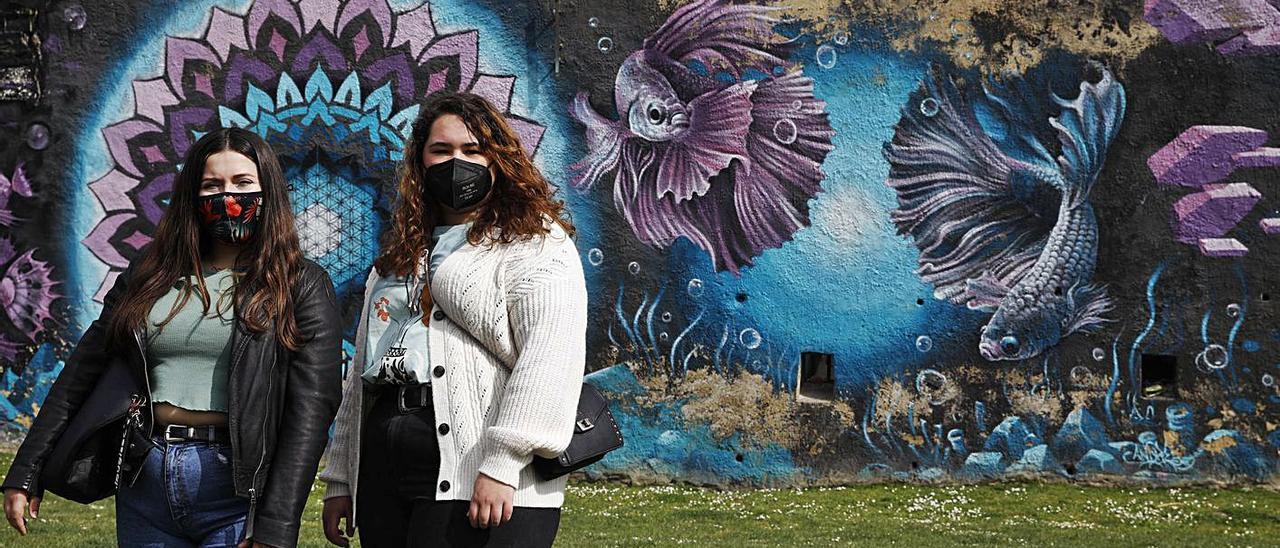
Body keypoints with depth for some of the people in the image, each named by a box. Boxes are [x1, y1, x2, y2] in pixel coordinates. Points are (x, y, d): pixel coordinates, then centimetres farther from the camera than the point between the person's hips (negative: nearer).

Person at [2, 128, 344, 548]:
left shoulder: (302, 287, 0)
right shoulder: (151, 274, 12)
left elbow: (311, 409, -8)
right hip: (145, 484, 4)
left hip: (236, 489, -4)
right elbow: (83, 371, 12)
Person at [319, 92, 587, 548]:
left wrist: (502, 463, -22)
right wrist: (340, 480, 20)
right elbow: (361, 374, 24)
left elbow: (551, 353, -14)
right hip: (383, 478, 7)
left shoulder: (534, 242, 0)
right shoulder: (400, 256, 23)